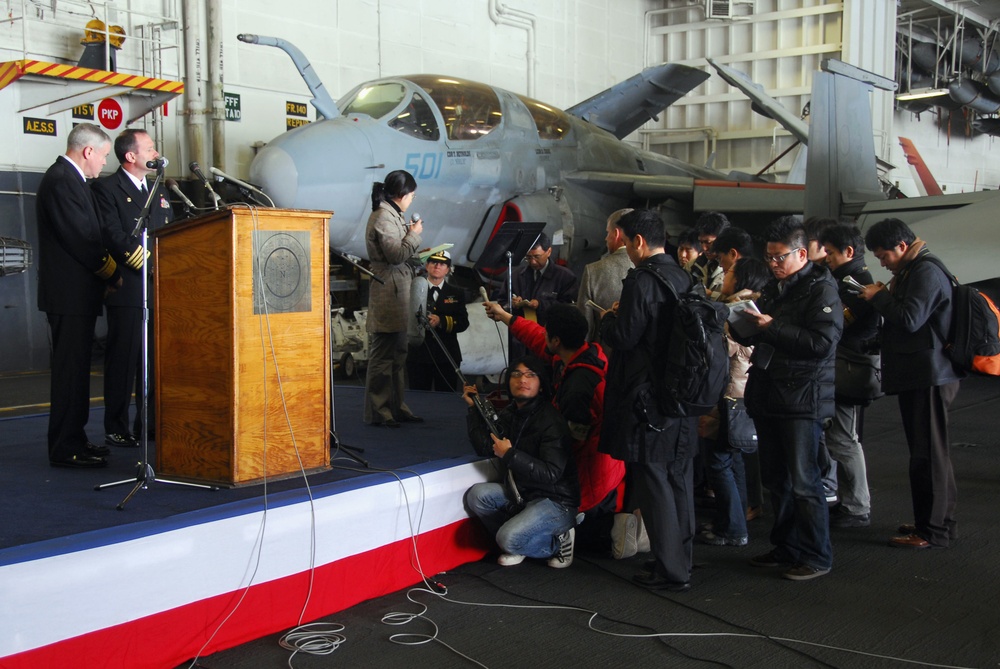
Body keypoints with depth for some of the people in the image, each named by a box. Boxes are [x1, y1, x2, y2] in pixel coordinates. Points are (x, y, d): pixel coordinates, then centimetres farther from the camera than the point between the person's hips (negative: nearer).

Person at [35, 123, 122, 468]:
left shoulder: (68, 178, 18)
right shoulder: (61, 180, -15)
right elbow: (79, 238, -20)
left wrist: (108, 269, 8)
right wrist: (112, 273, -10)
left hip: (78, 291, 11)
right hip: (70, 294, -11)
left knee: (74, 369, 15)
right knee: (71, 370, -7)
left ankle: (73, 439, 23)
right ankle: (66, 449, -3)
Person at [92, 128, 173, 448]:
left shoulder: (159, 191, 20)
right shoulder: (106, 188, -2)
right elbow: (113, 235, -13)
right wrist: (149, 266, -18)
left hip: (159, 290, 7)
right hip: (127, 289, -6)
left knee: (154, 359, 9)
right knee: (123, 359, -2)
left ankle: (147, 424, 17)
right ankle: (116, 429, 5)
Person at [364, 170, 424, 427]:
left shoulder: (391, 214, 15)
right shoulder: (383, 217, -15)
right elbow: (396, 255, -20)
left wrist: (409, 233, 10)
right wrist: (414, 233, -8)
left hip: (396, 294, 11)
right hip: (387, 293, -11)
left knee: (397, 354, 15)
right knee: (383, 354, -5)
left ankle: (396, 407, 23)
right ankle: (378, 412, 1)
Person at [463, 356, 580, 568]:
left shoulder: (551, 421, -20)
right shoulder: (510, 414, 7)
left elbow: (551, 473, -26)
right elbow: (485, 447, 5)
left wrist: (510, 455, -27)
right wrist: (474, 408, 2)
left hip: (556, 501, -8)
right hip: (521, 493, 8)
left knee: (509, 538, -26)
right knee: (477, 495, -9)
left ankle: (557, 541, 2)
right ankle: (516, 545, 5)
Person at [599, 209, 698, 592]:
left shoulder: (641, 281, -17)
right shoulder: (684, 279, 7)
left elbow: (623, 338, -18)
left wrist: (608, 319, 4)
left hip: (646, 401, -8)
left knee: (654, 486, 0)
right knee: (679, 483, 15)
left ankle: (670, 571, 5)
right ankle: (680, 560, 26)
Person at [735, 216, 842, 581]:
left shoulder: (821, 290, -9)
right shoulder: (773, 288, 16)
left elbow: (822, 344, -21)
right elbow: (756, 338, 21)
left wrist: (772, 328, -21)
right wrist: (745, 327, -1)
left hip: (802, 398, -8)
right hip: (768, 396, 8)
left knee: (803, 480, -4)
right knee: (775, 478, 14)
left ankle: (817, 556, 7)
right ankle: (786, 547, 26)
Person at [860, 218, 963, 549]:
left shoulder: (927, 273, -14)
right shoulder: (911, 273, 19)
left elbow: (910, 319, -23)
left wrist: (879, 296, -11)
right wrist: (882, 298, 5)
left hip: (929, 376, -11)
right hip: (917, 376, 11)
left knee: (928, 453, -6)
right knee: (929, 452, 15)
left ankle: (934, 530, -1)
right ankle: (940, 521, 24)